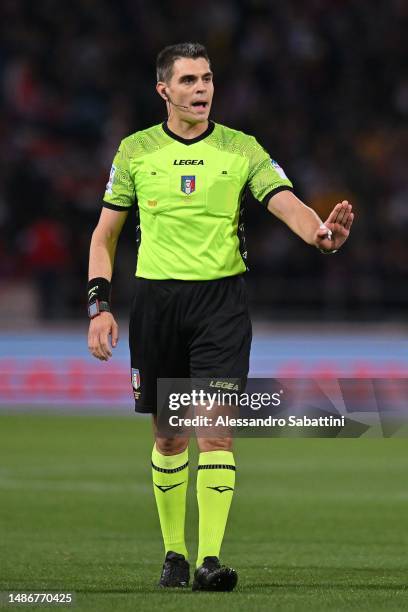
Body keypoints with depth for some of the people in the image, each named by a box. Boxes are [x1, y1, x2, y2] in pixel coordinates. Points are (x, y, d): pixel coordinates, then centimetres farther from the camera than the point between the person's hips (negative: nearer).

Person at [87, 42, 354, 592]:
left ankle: (210, 559, -15)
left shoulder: (241, 149, 2)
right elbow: (105, 233, 10)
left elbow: (284, 201, -11)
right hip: (156, 298, 1)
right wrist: (99, 304, 0)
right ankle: (174, 554, 21)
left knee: (215, 426, -12)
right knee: (168, 435, 7)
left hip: (221, 297, -1)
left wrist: (320, 231, -34)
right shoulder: (136, 150, 5)